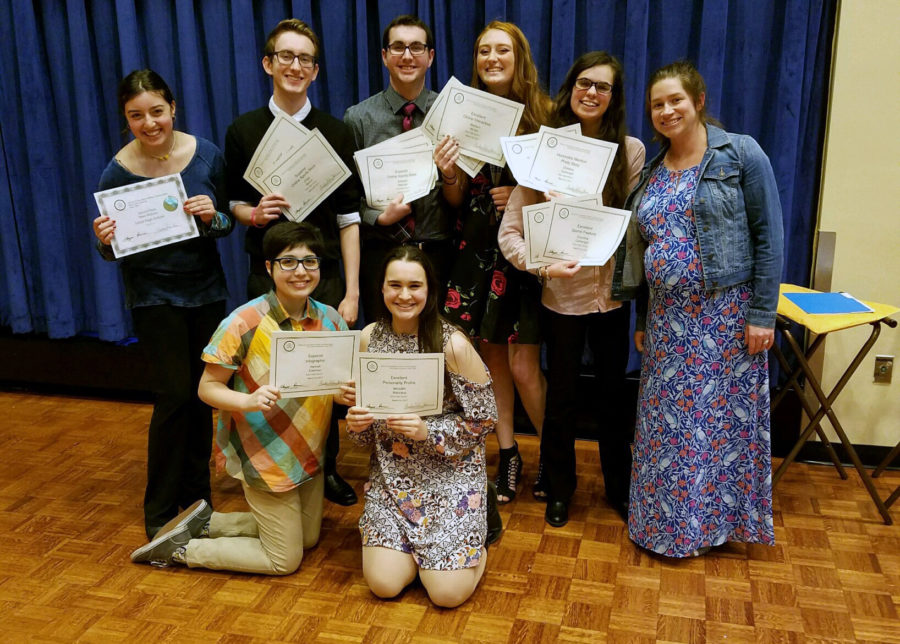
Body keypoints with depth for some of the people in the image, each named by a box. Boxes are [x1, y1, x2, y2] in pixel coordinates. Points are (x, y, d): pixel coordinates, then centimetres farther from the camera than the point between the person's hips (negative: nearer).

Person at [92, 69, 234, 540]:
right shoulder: (118, 172, -11)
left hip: (206, 289, 3)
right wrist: (106, 241, -26)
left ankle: (196, 497, 27)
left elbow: (229, 221, 1)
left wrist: (213, 217, -21)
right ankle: (160, 513, 12)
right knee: (175, 395, -6)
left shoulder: (205, 154, -6)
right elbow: (115, 251, -3)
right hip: (154, 295, -3)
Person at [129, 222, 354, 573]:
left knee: (307, 538, 23)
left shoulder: (331, 320, -6)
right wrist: (249, 401, -35)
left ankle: (207, 522, 33)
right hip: (265, 457, -6)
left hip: (309, 451, 7)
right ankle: (180, 548, 19)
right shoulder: (244, 323, -21)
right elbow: (207, 387, -16)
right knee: (285, 560, 4)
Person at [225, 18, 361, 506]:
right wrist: (254, 213, -12)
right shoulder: (243, 131, 4)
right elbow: (234, 203, 13)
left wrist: (352, 292, -6)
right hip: (267, 275, 1)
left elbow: (348, 217, -1)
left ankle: (327, 467, 25)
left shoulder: (335, 133, 2)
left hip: (325, 275, 0)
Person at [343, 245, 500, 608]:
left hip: (450, 472, -3)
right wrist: (357, 422, -13)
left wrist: (428, 431, -23)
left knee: (448, 592, -7)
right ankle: (421, 543, 24)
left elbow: (484, 419, -10)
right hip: (391, 473, 4)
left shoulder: (453, 344, -17)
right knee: (383, 584, -7)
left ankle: (480, 513, 19)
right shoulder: (369, 338, -3)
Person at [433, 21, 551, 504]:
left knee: (523, 367, -2)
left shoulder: (542, 115, -2)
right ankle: (507, 452, 27)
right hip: (478, 251, 4)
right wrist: (448, 174, -11)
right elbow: (457, 199, 10)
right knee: (490, 356, 10)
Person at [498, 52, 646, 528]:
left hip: (612, 291, 2)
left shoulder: (631, 151, -2)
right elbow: (510, 231, -10)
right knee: (562, 395, 12)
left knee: (614, 392, 16)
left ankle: (619, 486, 37)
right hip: (563, 294, -2)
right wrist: (543, 265, -24)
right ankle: (559, 488, 34)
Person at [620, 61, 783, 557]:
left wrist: (763, 315, -12)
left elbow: (768, 236, -8)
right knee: (666, 422, 10)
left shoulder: (741, 155, -6)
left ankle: (721, 516, 25)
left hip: (727, 314, -5)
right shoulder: (651, 172, 10)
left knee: (727, 417, 5)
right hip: (669, 318, 5)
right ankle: (670, 521, 28)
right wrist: (644, 320, 14)